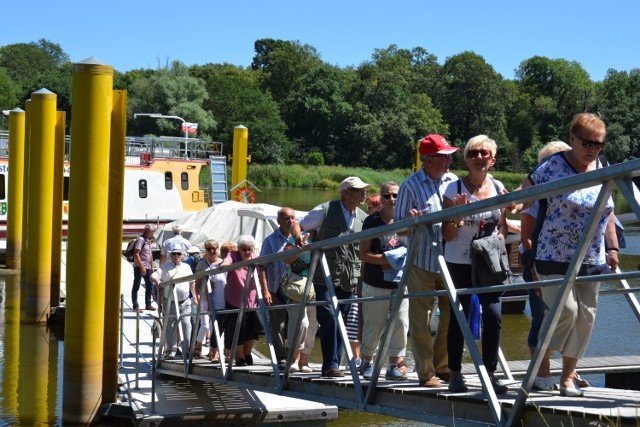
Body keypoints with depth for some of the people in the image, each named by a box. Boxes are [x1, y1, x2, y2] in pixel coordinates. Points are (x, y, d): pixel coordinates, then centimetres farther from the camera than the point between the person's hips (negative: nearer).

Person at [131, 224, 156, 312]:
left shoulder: (148, 240, 14)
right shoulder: (140, 239, -14)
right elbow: (136, 254, -19)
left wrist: (152, 266, 18)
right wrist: (142, 267, -20)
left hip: (147, 267, 9)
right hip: (139, 267, -9)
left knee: (150, 285, 12)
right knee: (136, 286, 0)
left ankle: (148, 304, 21)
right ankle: (135, 306, 3)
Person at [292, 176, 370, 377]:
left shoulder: (363, 218, 12)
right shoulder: (325, 210, -1)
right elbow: (298, 225, 2)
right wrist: (298, 237, -19)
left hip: (349, 279, 5)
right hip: (325, 277, -5)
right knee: (329, 319, -14)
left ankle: (333, 365, 14)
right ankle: (330, 365, -10)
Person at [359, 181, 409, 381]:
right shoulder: (372, 221, 0)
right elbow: (364, 254, -3)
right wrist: (384, 259, -18)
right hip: (376, 283, -3)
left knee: (401, 323, -2)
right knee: (374, 325, 3)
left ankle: (394, 366, 7)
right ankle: (367, 363, 20)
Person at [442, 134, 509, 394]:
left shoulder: (498, 188, 5)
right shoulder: (454, 190, -6)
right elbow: (447, 236, -5)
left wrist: (499, 239, -6)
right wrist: (457, 215, -22)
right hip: (460, 263, -3)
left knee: (494, 315, -8)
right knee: (459, 317, 2)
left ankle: (490, 374, 2)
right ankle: (455, 375, 13)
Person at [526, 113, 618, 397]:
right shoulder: (552, 167, -8)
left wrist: (612, 248, 13)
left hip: (592, 261, 6)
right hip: (555, 258, -6)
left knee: (585, 317, 4)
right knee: (565, 309, -19)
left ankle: (568, 376, 14)